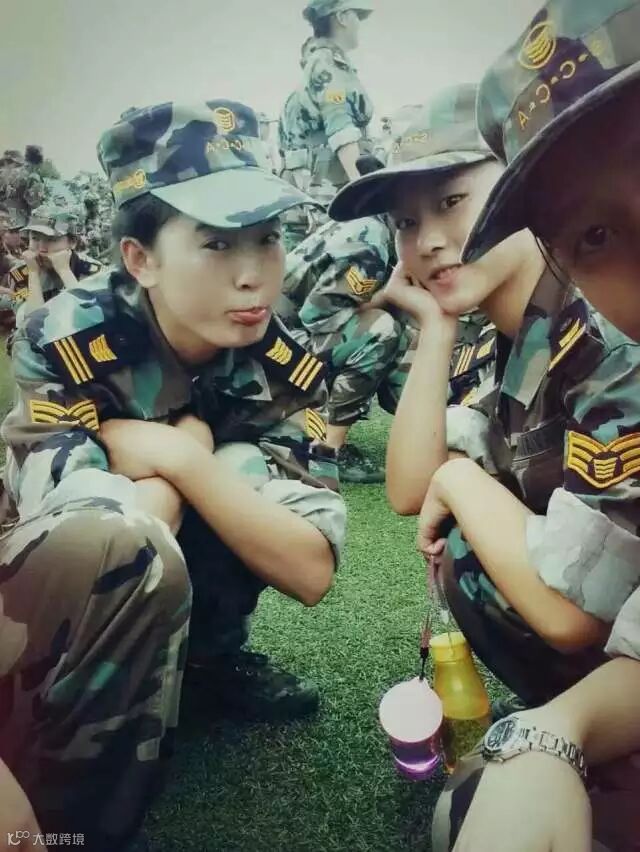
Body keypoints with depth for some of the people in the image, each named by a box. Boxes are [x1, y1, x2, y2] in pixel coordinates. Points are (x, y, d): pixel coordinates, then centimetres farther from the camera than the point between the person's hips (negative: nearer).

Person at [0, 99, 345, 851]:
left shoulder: (285, 369, -16)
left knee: (241, 466, -24)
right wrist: (186, 445, -25)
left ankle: (206, 654, 3)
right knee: (127, 552, -38)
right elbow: (114, 543, -36)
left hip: (175, 603, 4)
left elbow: (311, 571, -26)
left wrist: (176, 457, -31)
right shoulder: (64, 342, -27)